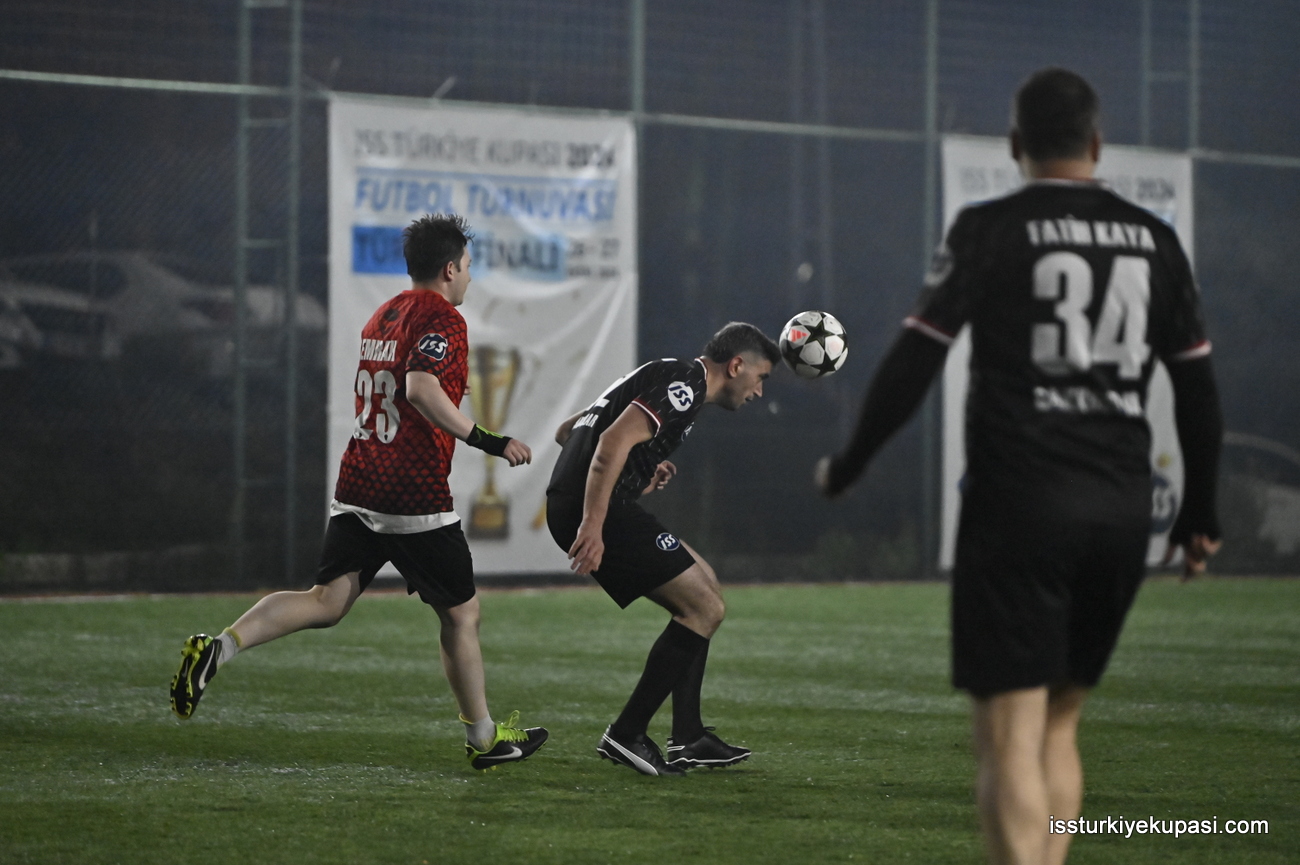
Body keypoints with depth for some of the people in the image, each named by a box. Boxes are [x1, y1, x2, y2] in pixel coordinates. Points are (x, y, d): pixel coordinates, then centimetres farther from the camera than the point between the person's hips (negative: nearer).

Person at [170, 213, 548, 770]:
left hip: (356, 489, 8)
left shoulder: (381, 317, 19)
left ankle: (219, 647, -17)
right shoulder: (442, 319, -9)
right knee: (461, 612, 6)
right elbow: (421, 389, -26)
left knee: (327, 602, 2)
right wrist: (486, 442, -24)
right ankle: (484, 739, 16)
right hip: (415, 496, -8)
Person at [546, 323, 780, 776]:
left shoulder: (663, 376, 24)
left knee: (704, 583, 18)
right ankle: (626, 735, -5)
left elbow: (567, 430, 29)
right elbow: (614, 441, -23)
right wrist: (592, 525, -28)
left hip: (571, 505, 11)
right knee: (704, 607, -8)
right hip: (596, 511, -11)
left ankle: (688, 738, 17)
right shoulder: (686, 384, -8)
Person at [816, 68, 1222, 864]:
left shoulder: (991, 231, -3)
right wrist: (1200, 514, 22)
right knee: (1058, 725, 17)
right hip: (1123, 508, 5)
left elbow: (916, 359, -7)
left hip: (1018, 503, -4)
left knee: (1011, 736, -6)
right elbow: (1198, 386, 11)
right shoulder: (1154, 240, 9)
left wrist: (846, 468, 5)